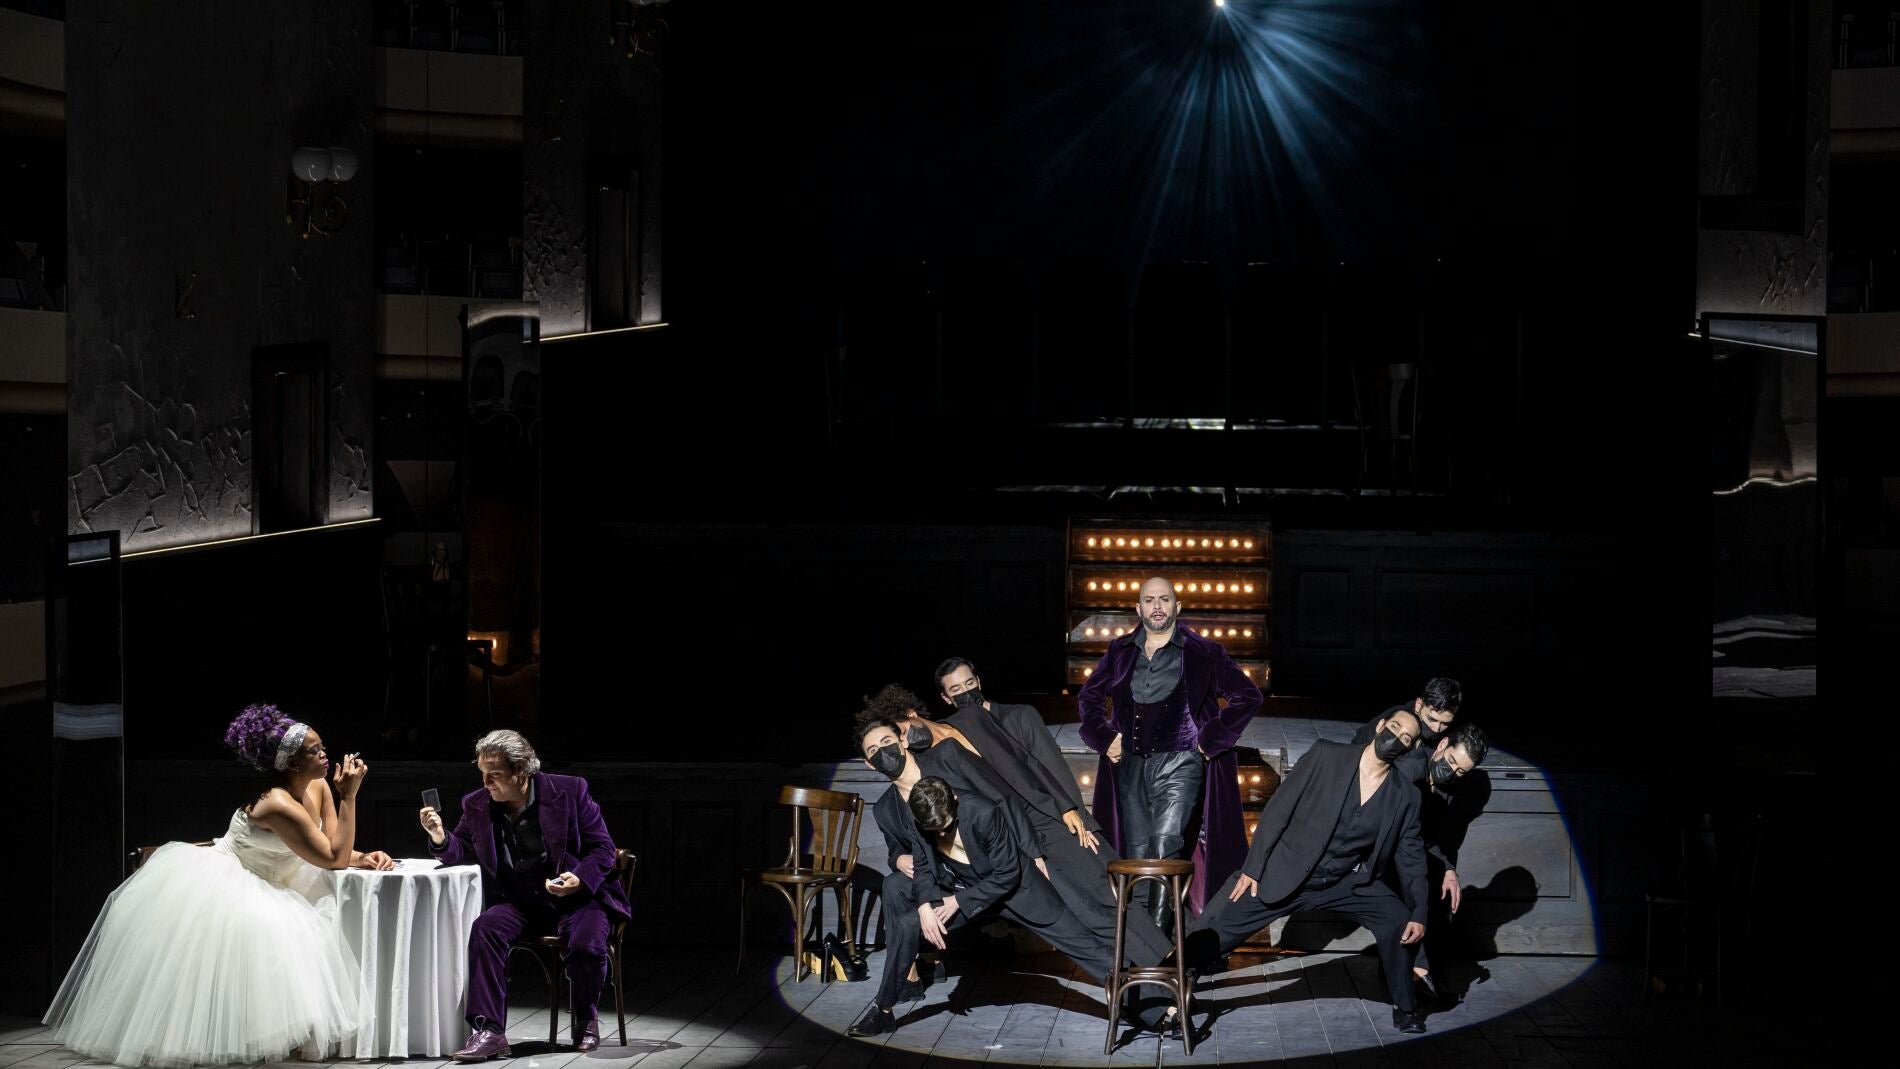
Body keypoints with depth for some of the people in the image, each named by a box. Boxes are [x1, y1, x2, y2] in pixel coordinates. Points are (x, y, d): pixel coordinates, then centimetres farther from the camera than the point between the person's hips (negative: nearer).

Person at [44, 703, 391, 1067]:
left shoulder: (319, 788, -3)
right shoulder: (277, 804, -31)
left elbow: (336, 849, -1)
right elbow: (333, 858, -30)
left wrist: (363, 857, -23)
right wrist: (349, 795, -30)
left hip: (258, 891, 10)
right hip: (216, 888, -10)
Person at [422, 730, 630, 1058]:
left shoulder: (569, 792, -7)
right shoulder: (477, 805, 3)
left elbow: (603, 848, -4)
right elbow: (463, 853, 11)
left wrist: (581, 879, -22)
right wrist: (440, 839, -11)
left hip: (577, 896, -3)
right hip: (518, 903, 3)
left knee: (586, 944, -32)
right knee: (485, 929, -28)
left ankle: (585, 1020, -1)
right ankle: (488, 1032, -28)